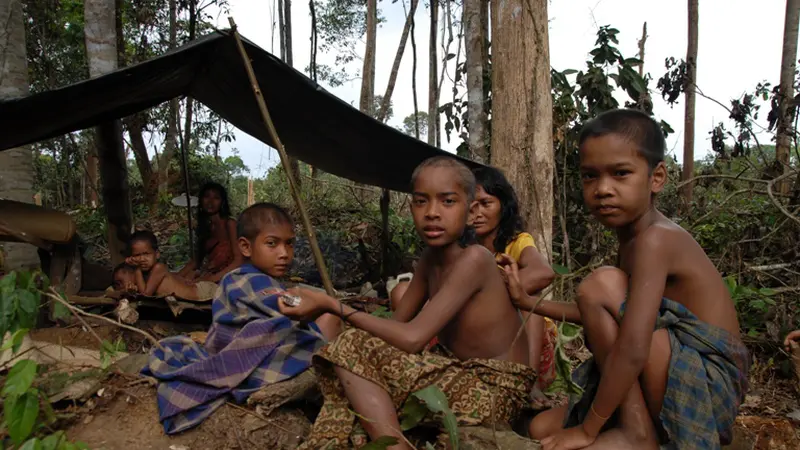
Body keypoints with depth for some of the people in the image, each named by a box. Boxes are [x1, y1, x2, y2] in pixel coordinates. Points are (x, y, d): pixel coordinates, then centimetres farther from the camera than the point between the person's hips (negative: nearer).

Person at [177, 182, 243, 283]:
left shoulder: (229, 223, -6)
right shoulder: (203, 225, 14)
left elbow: (239, 260, -14)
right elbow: (195, 260, 12)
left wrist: (211, 279, -23)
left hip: (225, 276, -6)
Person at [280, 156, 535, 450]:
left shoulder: (474, 259, -23)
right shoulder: (431, 256, 4)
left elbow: (412, 338, -28)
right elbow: (398, 323, 6)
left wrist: (331, 305, -24)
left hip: (494, 390, -8)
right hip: (461, 374, 8)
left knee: (354, 350, -19)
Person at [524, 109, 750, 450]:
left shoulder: (655, 239, -22)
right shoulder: (632, 238, 8)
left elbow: (633, 350, -30)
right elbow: (606, 320, 14)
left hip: (709, 387, -8)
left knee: (602, 284, -24)